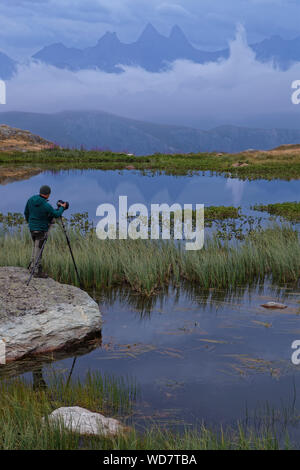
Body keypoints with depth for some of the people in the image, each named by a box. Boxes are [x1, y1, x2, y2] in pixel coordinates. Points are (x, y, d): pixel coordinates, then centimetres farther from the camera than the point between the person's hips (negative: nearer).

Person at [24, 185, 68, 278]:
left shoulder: (31, 200, -3)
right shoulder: (46, 206, -22)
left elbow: (26, 213, 9)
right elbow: (56, 214, -7)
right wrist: (62, 207, 11)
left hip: (32, 228, 7)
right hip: (41, 229, -7)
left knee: (35, 246, 22)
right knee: (38, 249, -1)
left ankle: (33, 265, 24)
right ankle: (37, 271, 4)